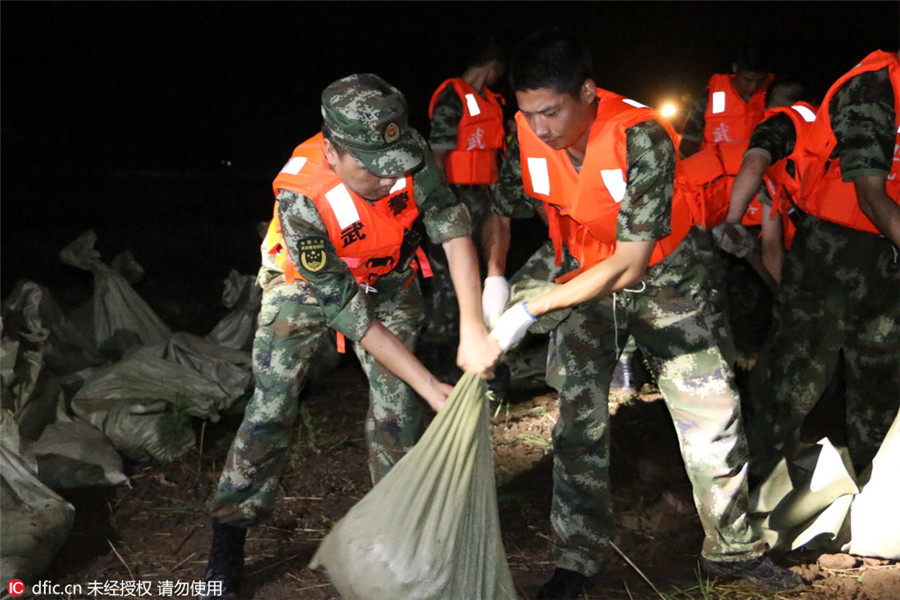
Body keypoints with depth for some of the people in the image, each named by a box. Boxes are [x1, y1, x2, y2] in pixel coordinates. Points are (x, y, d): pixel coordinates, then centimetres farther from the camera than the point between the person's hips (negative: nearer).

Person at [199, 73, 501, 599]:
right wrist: (431, 387, -31)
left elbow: (452, 226, -30)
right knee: (273, 408, -8)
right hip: (309, 284, -3)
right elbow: (350, 314, -33)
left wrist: (473, 330, -41)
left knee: (398, 405, -2)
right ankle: (228, 540, 7)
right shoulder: (300, 201, -38)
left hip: (388, 279, 3)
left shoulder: (407, 155, -32)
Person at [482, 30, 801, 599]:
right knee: (578, 422, -1)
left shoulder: (642, 138, -34)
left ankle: (732, 549, 18)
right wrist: (494, 279, -17)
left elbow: (628, 263, -34)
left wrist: (531, 311, -35)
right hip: (583, 282, 3)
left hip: (661, 278, -3)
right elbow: (502, 210, 1)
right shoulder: (527, 135, -19)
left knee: (713, 416, 0)